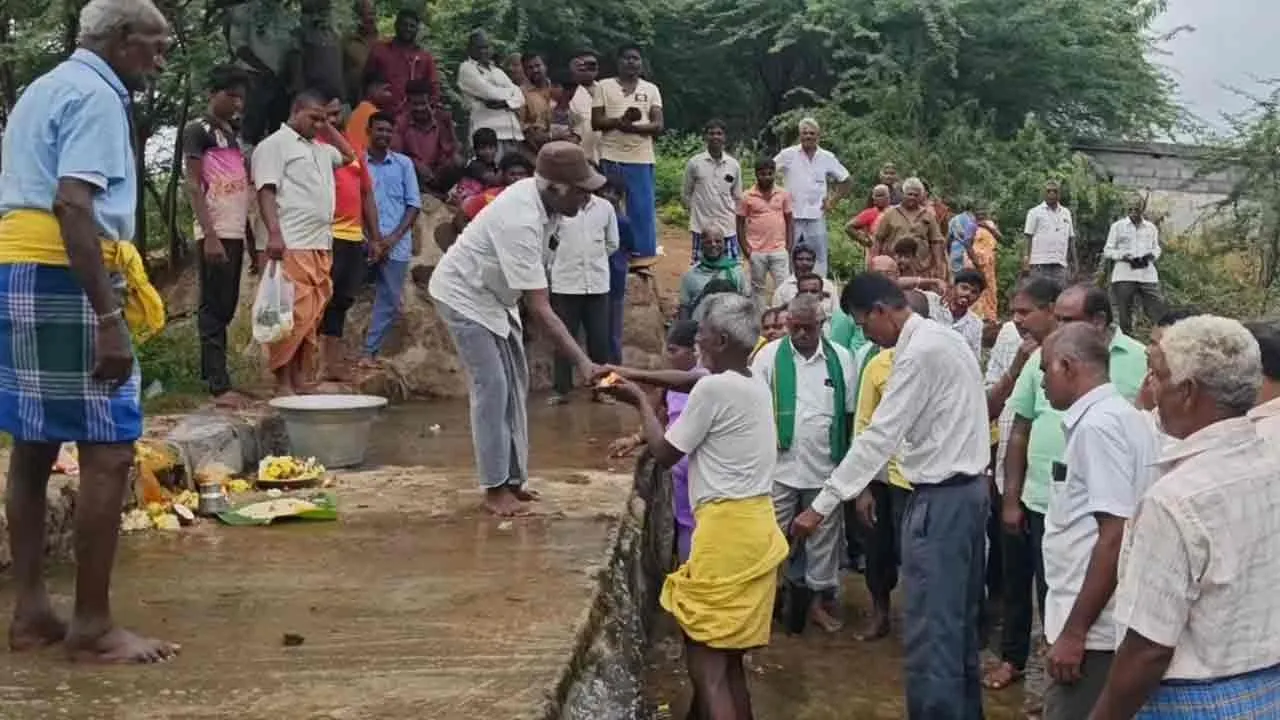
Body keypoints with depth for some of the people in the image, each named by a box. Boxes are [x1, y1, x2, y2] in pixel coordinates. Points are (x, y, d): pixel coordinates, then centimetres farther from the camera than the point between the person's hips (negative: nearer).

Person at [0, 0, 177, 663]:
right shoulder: (95, 96, -10)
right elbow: (72, 208, -21)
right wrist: (108, 319, -25)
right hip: (62, 282, -10)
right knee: (108, 452, -7)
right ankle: (92, 626, -4)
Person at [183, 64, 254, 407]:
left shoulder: (233, 134, 20)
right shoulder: (198, 130, -3)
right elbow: (193, 186, -10)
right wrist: (210, 235, -18)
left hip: (236, 233, 8)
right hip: (216, 234, -8)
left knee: (226, 309, 9)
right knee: (214, 308, -7)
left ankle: (211, 377, 14)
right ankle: (220, 386, -8)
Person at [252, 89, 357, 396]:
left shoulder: (320, 149, 22)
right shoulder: (274, 145, -2)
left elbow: (348, 155, 40)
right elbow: (266, 191, -11)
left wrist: (329, 127, 27)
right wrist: (274, 234, -22)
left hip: (321, 246, 8)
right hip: (291, 246, -8)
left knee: (312, 316, 8)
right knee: (293, 315, -10)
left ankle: (302, 379, 13)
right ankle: (283, 383, -6)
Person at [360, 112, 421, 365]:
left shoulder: (403, 164, 8)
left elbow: (414, 204, 6)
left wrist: (394, 237, -6)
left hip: (396, 244, 2)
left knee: (389, 300, 2)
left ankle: (370, 351, 9)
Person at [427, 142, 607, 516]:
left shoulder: (542, 198, -10)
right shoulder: (521, 222, -37)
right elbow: (540, 310, -39)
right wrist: (582, 362, -41)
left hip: (494, 294, 9)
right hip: (465, 296, -9)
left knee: (515, 385, 9)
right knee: (492, 387, -12)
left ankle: (513, 478, 16)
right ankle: (495, 488, -5)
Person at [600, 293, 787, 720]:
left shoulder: (714, 388, -15)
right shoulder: (755, 386, 11)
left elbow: (666, 454, -4)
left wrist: (641, 401, 10)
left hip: (727, 529, -9)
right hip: (755, 526, 9)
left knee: (706, 662, -5)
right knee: (727, 658, 16)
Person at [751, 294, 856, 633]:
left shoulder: (841, 359, 3)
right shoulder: (769, 356, -3)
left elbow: (850, 413, 7)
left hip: (825, 466, 2)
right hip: (780, 466, -2)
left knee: (824, 536, 11)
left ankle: (818, 601, 25)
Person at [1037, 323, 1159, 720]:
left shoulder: (1098, 425, -16)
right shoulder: (1124, 416, 13)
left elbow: (1115, 536, -22)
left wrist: (1074, 631, -20)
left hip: (1094, 629, -10)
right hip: (1107, 623, 10)